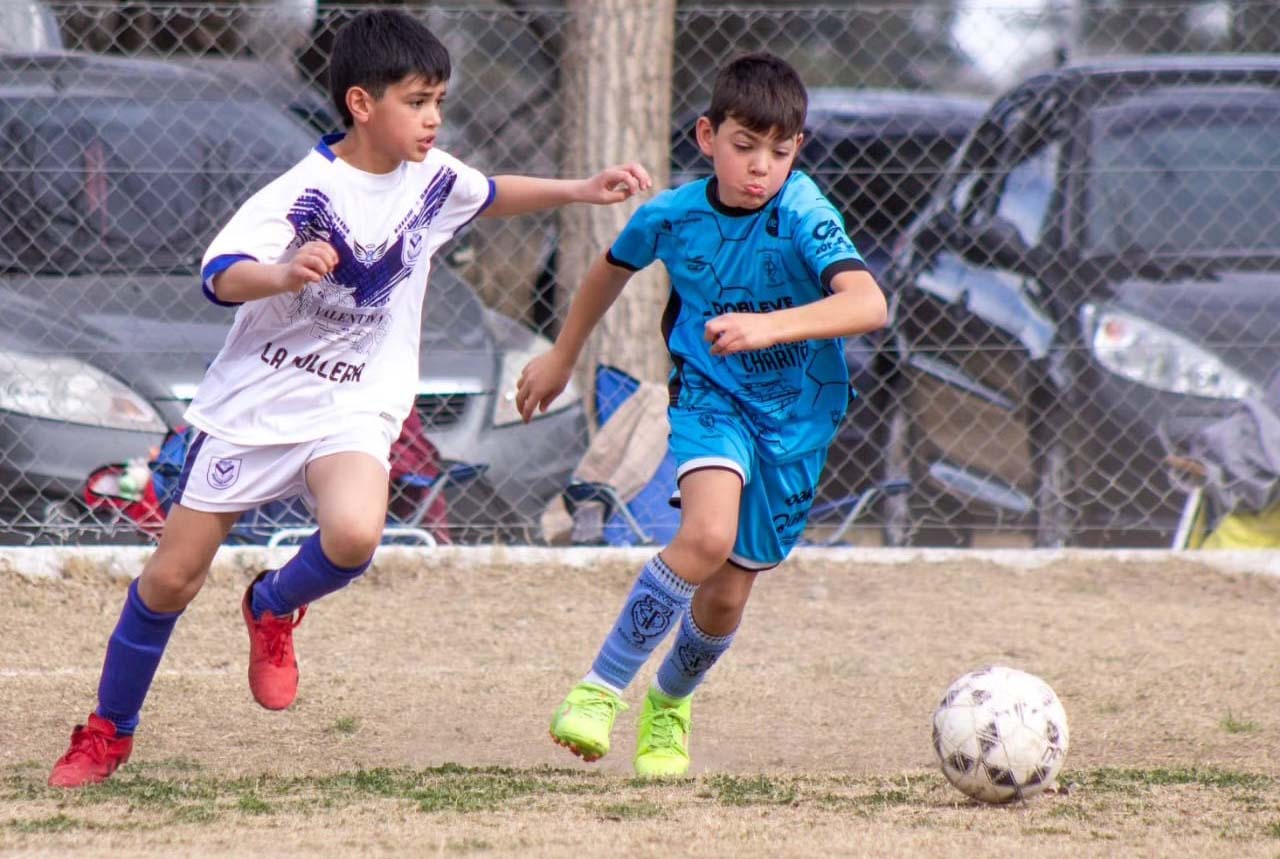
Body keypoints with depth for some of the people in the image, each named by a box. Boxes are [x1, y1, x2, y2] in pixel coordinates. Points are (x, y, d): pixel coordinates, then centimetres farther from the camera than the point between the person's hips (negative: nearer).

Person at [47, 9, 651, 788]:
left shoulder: (432, 179, 0)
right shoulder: (303, 191, -17)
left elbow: (488, 196, 25)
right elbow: (221, 275, -30)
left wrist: (580, 191, 18)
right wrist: (281, 275, -50)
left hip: (353, 411, 3)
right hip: (255, 403, -3)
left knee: (354, 535, -29)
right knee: (173, 577, 2)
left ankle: (275, 609, 6)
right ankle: (109, 732, 23)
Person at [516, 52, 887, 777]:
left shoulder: (803, 216, -23)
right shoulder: (672, 214, -11)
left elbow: (870, 304, -39)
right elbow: (613, 268, 13)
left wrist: (769, 325, -52)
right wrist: (563, 357, 23)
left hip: (795, 414, 0)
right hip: (710, 392, 0)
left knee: (727, 598, 7)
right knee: (708, 537, -30)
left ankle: (670, 701, 40)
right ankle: (601, 690, -19)